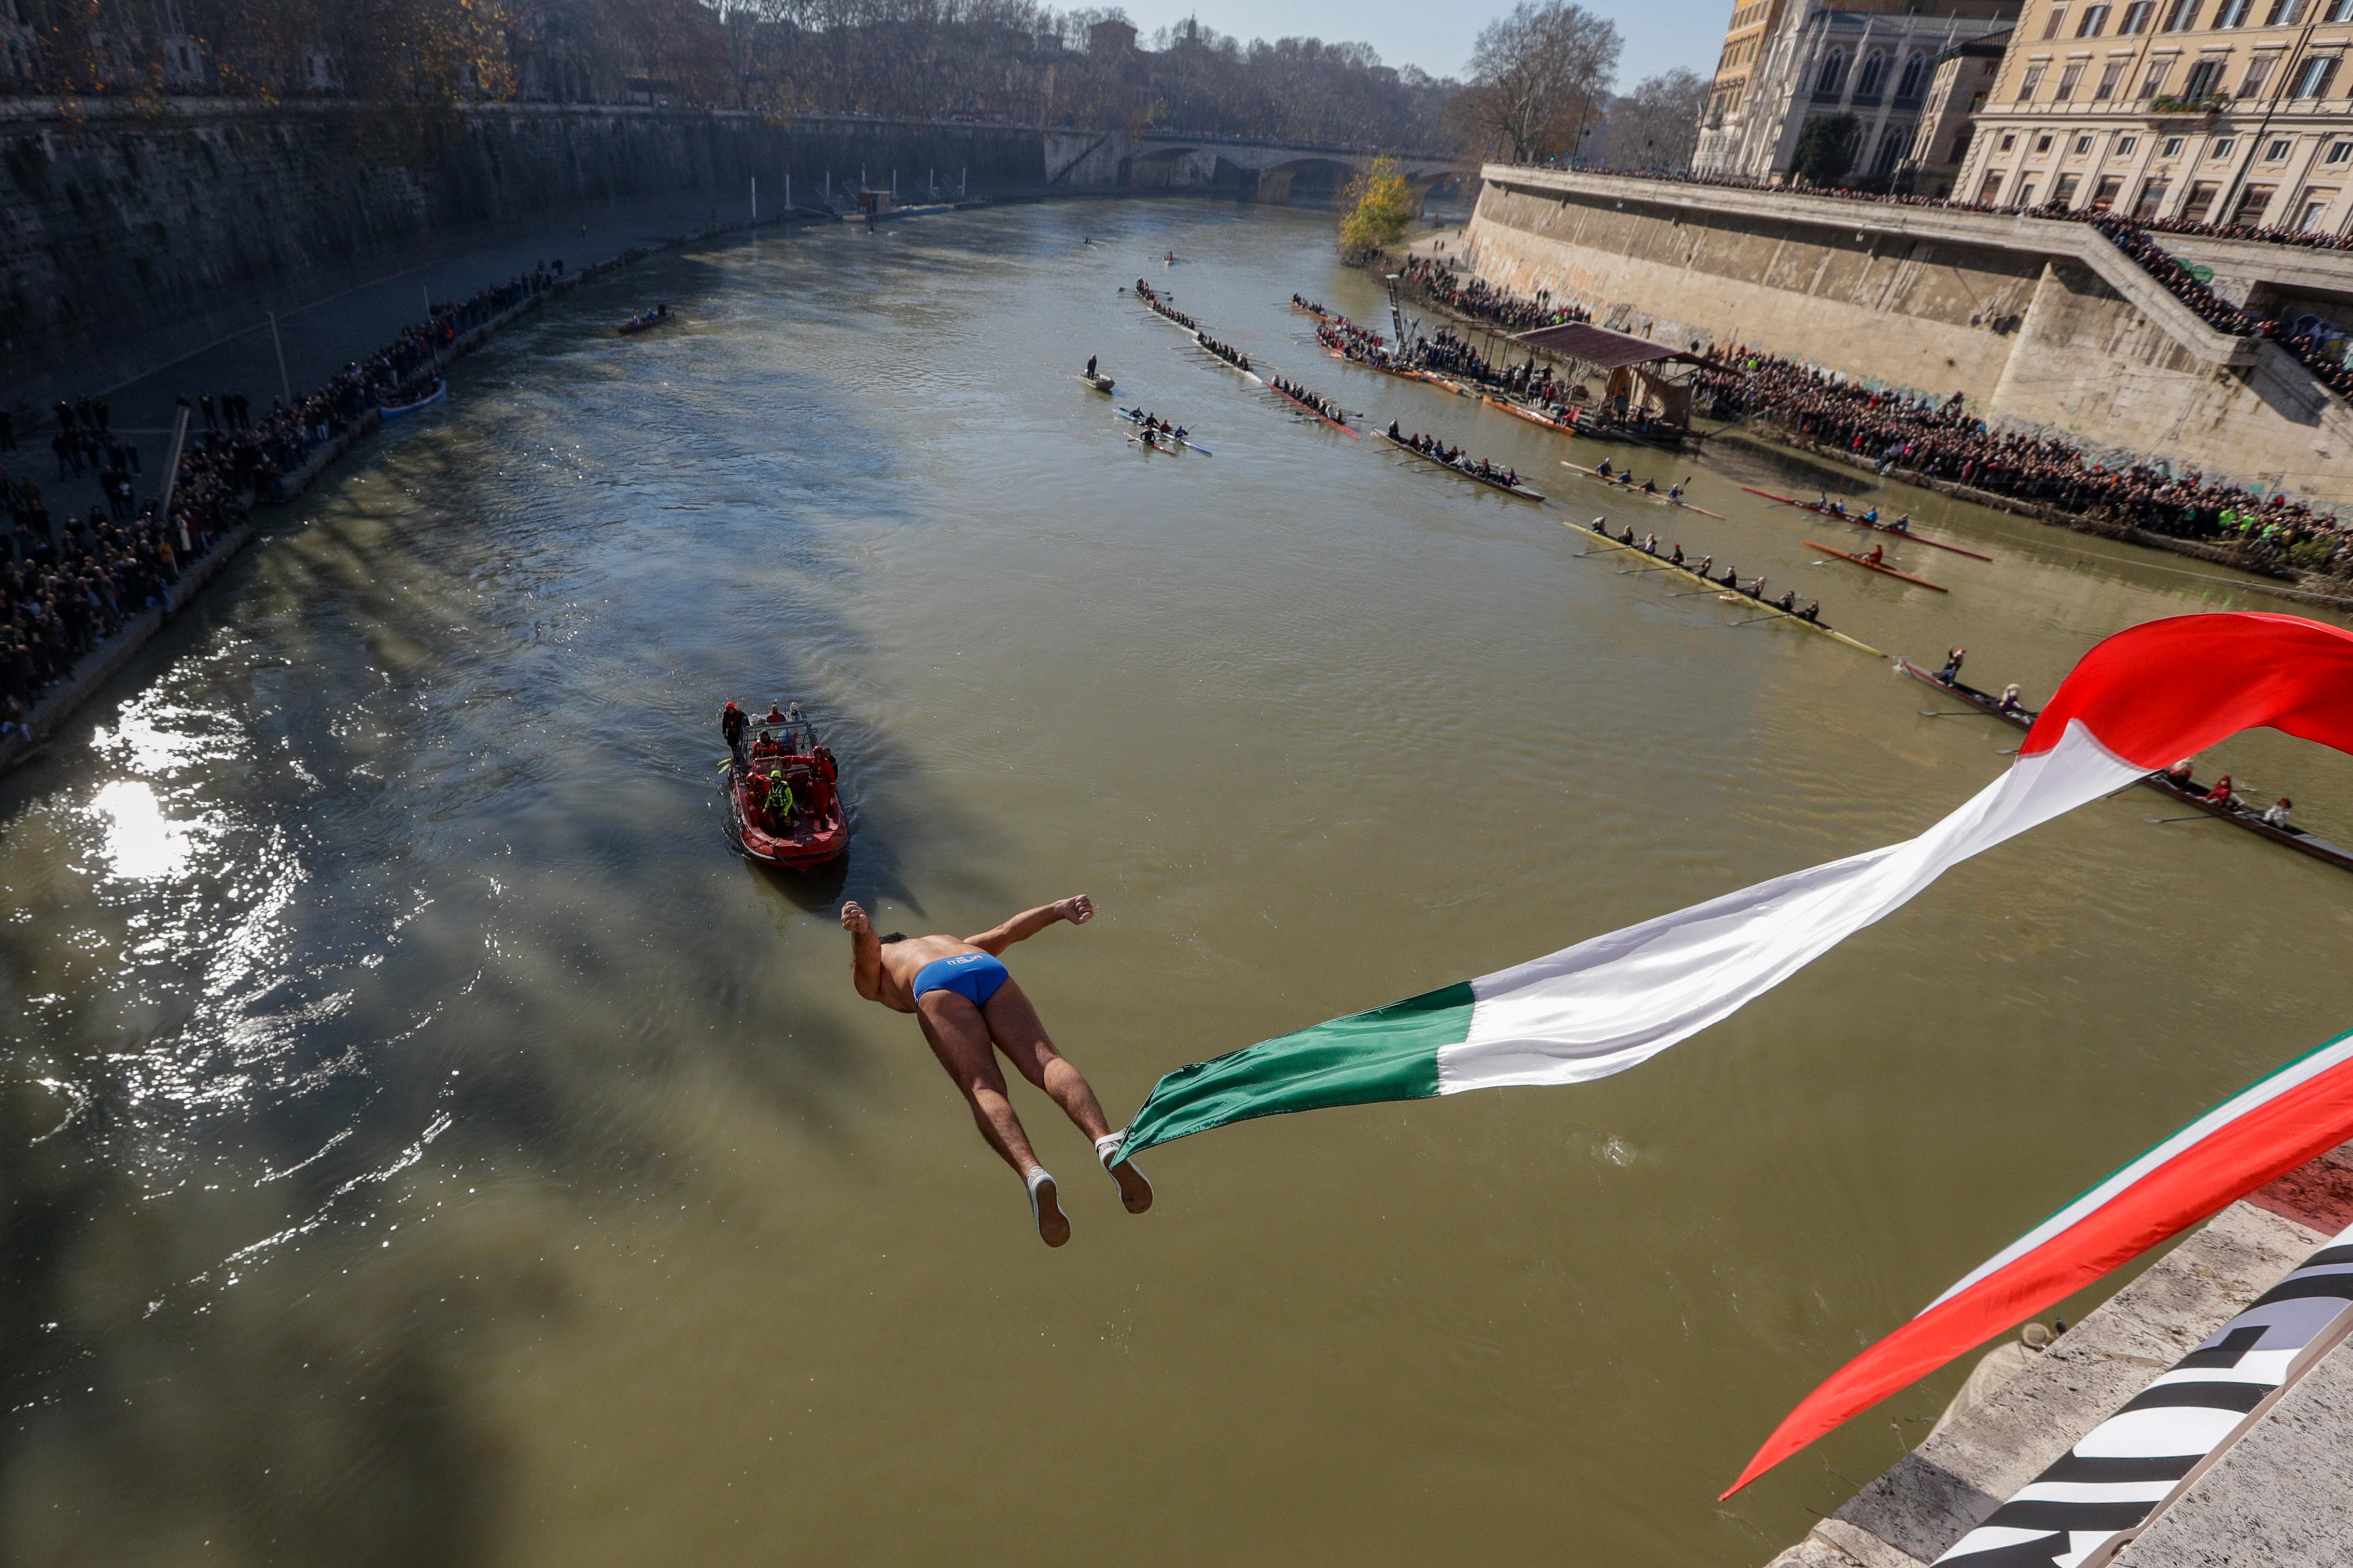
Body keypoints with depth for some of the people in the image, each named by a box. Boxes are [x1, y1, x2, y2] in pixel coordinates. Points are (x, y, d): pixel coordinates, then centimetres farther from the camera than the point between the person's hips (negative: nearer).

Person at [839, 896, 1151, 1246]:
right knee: (1046, 1060, -14)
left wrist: (860, 930, -11)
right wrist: (1060, 910, 26)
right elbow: (1006, 932, 34)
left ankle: (1032, 1173, -44)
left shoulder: (871, 971, 35)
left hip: (938, 984, -3)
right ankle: (1106, 1140, -40)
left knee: (983, 1089, -17)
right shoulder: (952, 942, 47)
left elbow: (867, 949, 10)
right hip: (991, 970, 3)